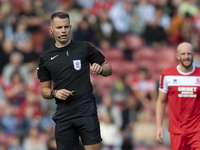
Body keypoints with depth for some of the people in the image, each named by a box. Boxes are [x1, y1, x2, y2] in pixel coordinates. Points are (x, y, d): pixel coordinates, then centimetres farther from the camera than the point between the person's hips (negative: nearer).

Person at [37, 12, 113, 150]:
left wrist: (100, 69, -9)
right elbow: (44, 89, 17)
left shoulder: (84, 48, 6)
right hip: (63, 112, 3)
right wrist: (55, 93, -4)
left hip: (86, 109, -2)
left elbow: (109, 69, 13)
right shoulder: (46, 58, 13)